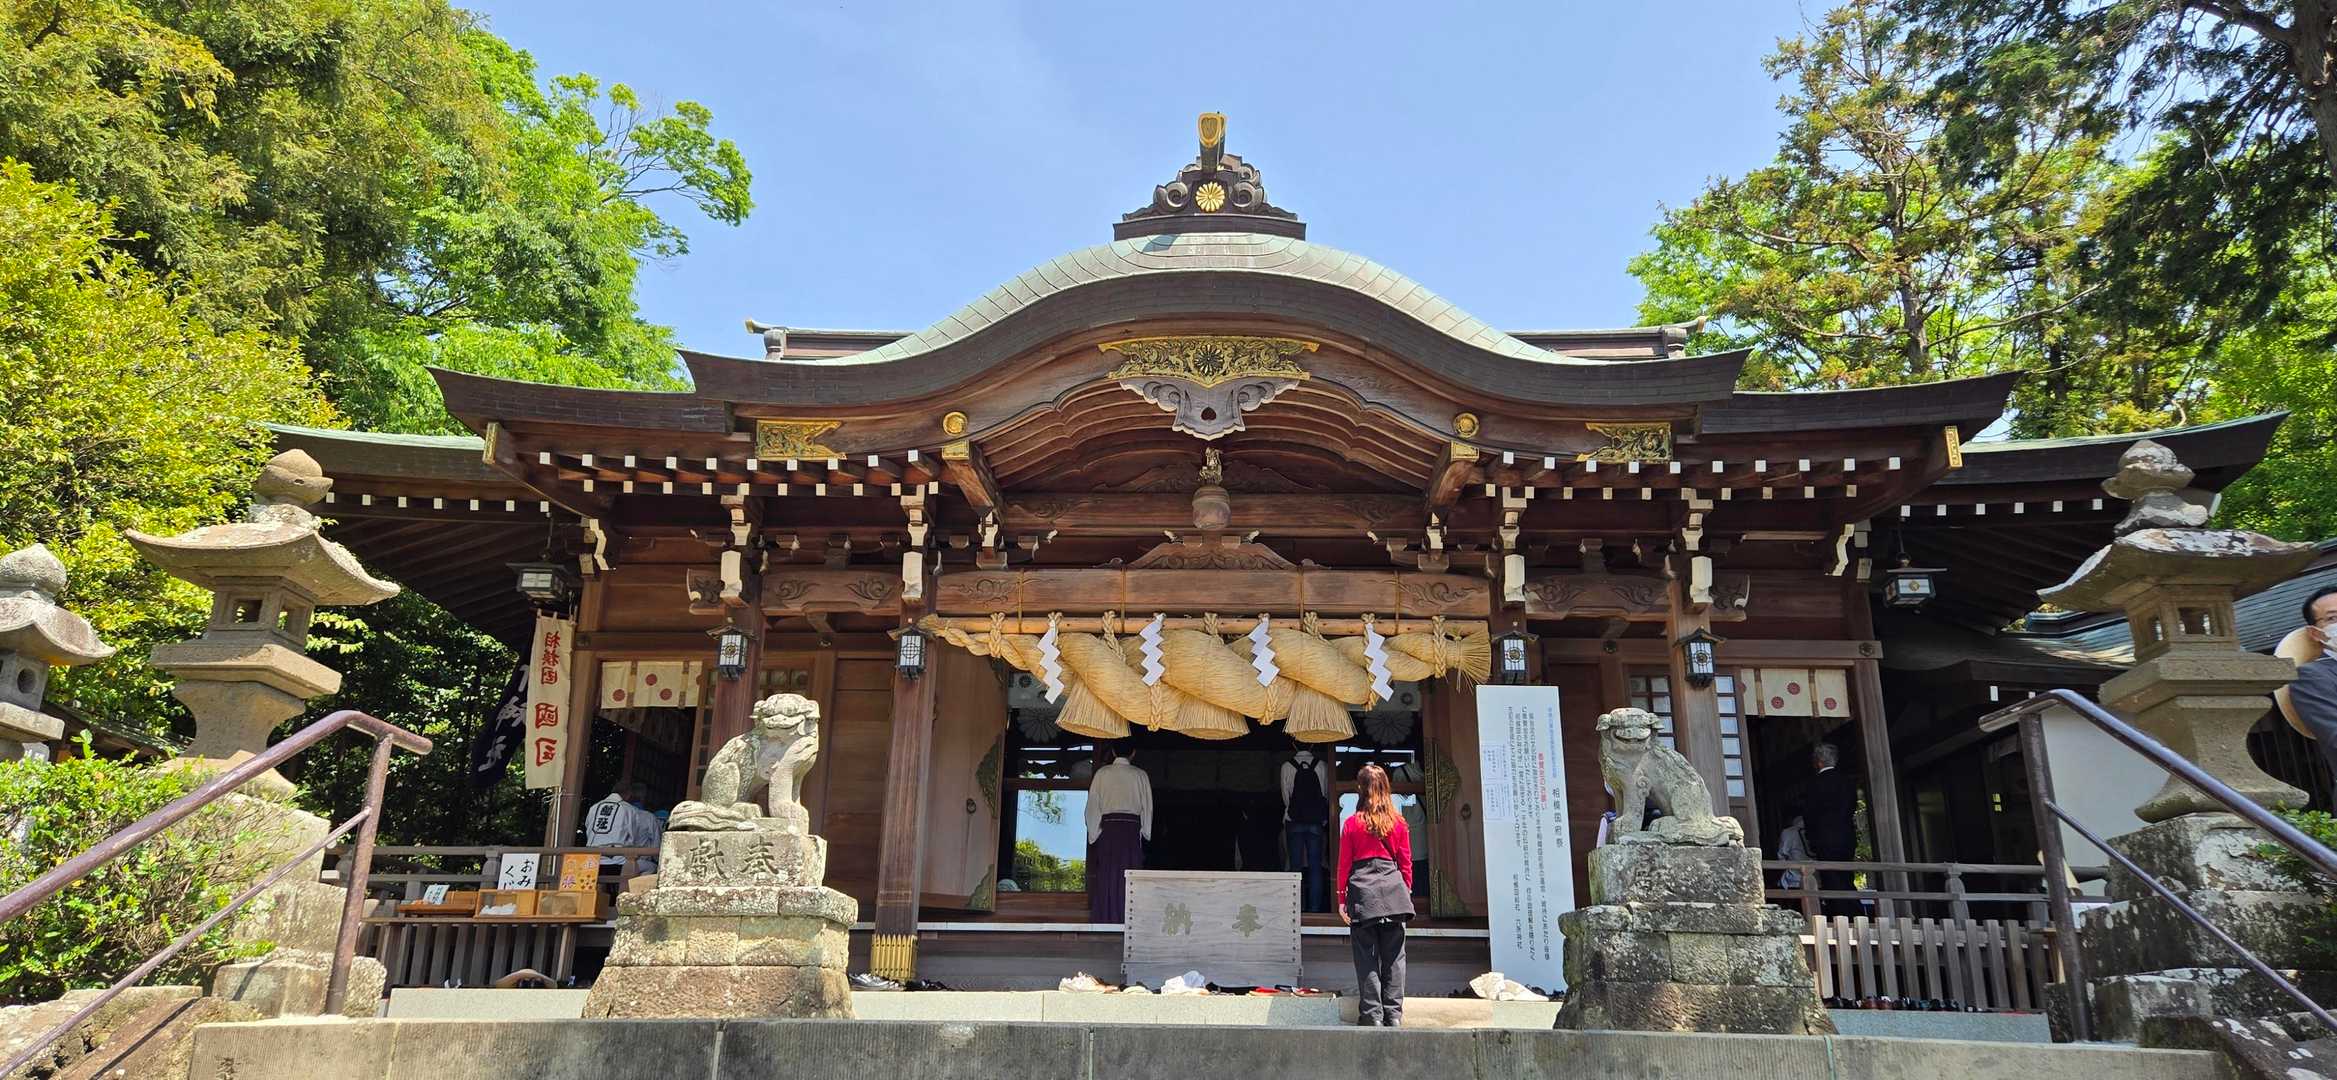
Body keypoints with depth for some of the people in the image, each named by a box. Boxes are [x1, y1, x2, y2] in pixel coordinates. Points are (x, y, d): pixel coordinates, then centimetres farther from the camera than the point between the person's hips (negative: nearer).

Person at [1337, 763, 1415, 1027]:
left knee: (1367, 957, 4)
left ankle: (1373, 1015, 3)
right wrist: (1406, 891, 16)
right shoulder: (1399, 823, 4)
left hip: (1362, 889, -2)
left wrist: (1342, 898, 7)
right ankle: (1394, 1015, 8)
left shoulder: (1351, 823, -1)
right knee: (1393, 956, 7)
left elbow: (1344, 864, 1)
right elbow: (1406, 863, 7)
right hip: (1393, 888, 2)